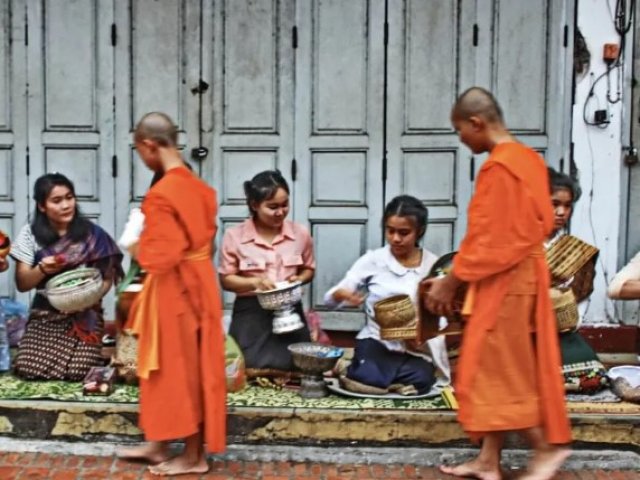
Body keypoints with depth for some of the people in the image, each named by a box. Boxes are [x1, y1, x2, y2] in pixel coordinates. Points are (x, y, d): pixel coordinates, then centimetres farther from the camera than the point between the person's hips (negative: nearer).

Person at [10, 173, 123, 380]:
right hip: (45, 316, 2)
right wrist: (41, 270, -22)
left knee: (79, 371, -21)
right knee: (28, 368, -18)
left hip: (84, 314, -2)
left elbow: (107, 276, 0)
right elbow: (22, 284, 0)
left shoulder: (92, 235, -4)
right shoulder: (30, 234, 0)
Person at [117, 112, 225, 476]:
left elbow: (162, 257, -24)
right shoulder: (198, 187, 5)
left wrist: (138, 251, -4)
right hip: (196, 284, 9)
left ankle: (194, 456, 17)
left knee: (180, 370, 4)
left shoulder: (161, 195, -22)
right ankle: (158, 444, 31)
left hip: (175, 292, -9)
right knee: (176, 368, 18)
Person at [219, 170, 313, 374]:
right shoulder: (234, 236, -7)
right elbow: (226, 279, 0)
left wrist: (298, 279, -9)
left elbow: (308, 269, 15)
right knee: (248, 375, -3)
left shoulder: (300, 234, -1)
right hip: (250, 315, -2)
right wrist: (254, 282, -19)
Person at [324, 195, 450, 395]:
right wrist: (342, 294, -24)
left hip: (416, 351, 1)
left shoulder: (434, 265, 3)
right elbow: (330, 298, 0)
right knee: (369, 380, -29)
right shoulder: (373, 260, 2)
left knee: (419, 382, -29)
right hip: (377, 343, -1)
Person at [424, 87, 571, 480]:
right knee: (502, 371, 12)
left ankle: (548, 447, 10)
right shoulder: (529, 158, 10)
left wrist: (452, 281, -11)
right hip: (525, 276, 10)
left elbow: (487, 238, -20)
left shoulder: (498, 167, -19)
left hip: (504, 283, -10)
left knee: (498, 371, 1)